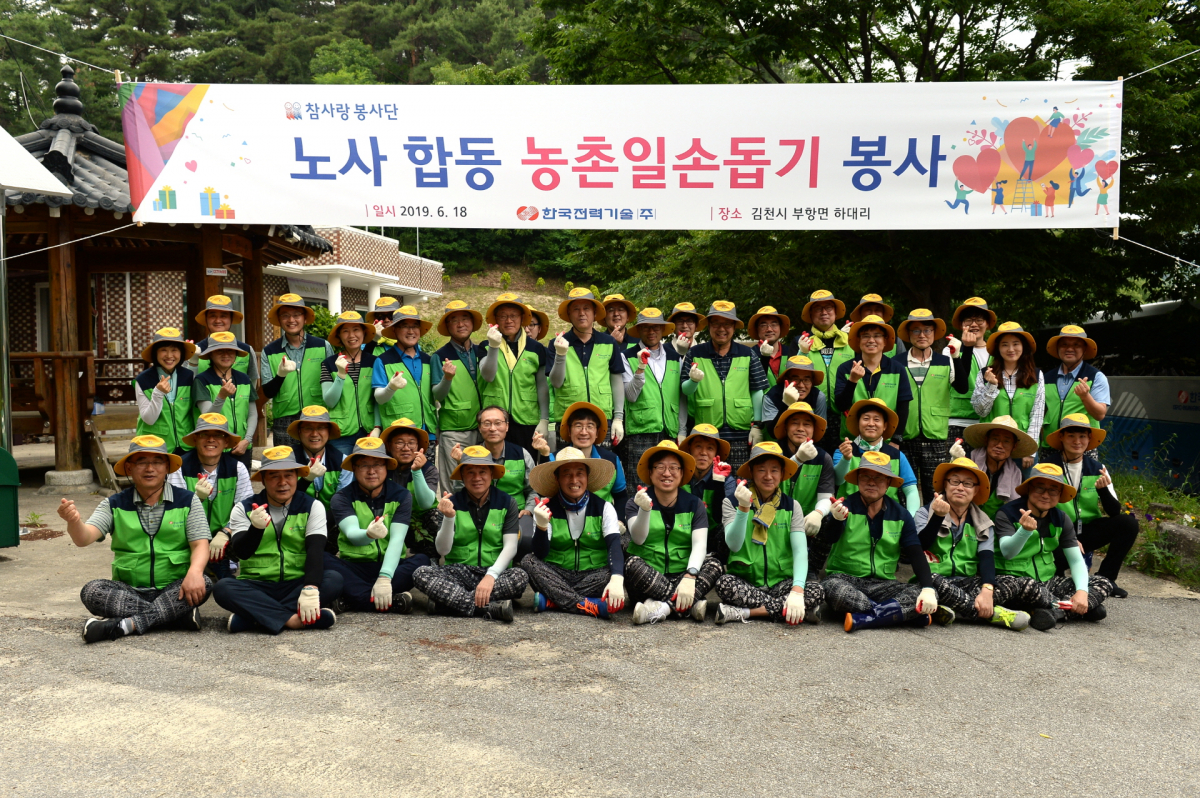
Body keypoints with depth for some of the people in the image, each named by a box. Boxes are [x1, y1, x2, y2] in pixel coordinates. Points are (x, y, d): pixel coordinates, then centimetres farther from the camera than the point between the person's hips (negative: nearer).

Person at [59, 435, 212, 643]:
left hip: (174, 589, -1)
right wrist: (74, 521, -33)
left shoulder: (187, 501, 4)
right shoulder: (114, 505, 6)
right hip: (129, 592, 1)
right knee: (92, 591, -26)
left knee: (204, 584, -30)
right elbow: (84, 538, -9)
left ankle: (126, 624, -28)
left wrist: (194, 572, -27)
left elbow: (200, 545, -5)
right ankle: (182, 613, -28)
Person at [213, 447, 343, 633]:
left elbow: (316, 550, -12)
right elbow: (241, 552, -10)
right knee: (223, 588, -28)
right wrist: (256, 528, -32)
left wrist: (310, 589, -29)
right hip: (256, 587, 0)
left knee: (334, 579, -28)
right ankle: (293, 619, -34)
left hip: (297, 584, 0)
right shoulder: (244, 508, 4)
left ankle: (251, 617, -30)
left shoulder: (312, 506, 2)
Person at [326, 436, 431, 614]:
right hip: (353, 569, 0)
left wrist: (384, 578, -28)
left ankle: (351, 599, -32)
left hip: (390, 566, 1)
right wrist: (369, 534, -44)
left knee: (423, 560, -28)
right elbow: (352, 533, -19)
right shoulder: (342, 498, -1)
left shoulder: (401, 496, 1)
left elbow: (397, 539, -12)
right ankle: (392, 601, -36)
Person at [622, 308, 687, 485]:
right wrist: (641, 368, -19)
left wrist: (682, 431, 9)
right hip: (640, 432, -3)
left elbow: (682, 398, 15)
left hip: (670, 433, 3)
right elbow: (631, 395, -6)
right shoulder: (628, 357, 4)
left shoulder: (675, 357, 14)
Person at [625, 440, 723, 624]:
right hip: (647, 580, -1)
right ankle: (690, 604, -31)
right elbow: (638, 539, -14)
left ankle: (662, 606, -33)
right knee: (632, 563, -31)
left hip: (681, 578, 1)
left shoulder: (694, 504, 5)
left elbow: (700, 545, -8)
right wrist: (645, 510, -33)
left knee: (714, 564, -23)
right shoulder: (636, 502, 3)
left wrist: (690, 576, -26)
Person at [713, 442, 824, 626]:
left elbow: (800, 551, -7)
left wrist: (797, 589, -24)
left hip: (781, 582, 2)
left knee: (815, 591, -27)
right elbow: (734, 545, -12)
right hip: (744, 581, -2)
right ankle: (792, 609, -24)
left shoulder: (791, 506, 6)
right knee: (724, 583, -33)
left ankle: (743, 613, -22)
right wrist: (743, 508, -25)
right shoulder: (731, 502, 2)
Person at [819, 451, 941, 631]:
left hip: (883, 584, 4)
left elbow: (916, 554, 1)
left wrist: (928, 589, -17)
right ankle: (902, 613, -23)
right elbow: (829, 540, -21)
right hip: (844, 578, -3)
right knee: (833, 588, -39)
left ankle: (861, 619, -27)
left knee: (930, 596, -21)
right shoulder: (845, 507, -4)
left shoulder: (900, 515, 8)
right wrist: (836, 520, -44)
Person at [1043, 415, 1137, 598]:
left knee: (1128, 523, -18)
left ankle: (1104, 579, -5)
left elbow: (1115, 512, 0)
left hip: (1088, 531, 5)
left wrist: (1103, 490, -21)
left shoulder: (1097, 469, 4)